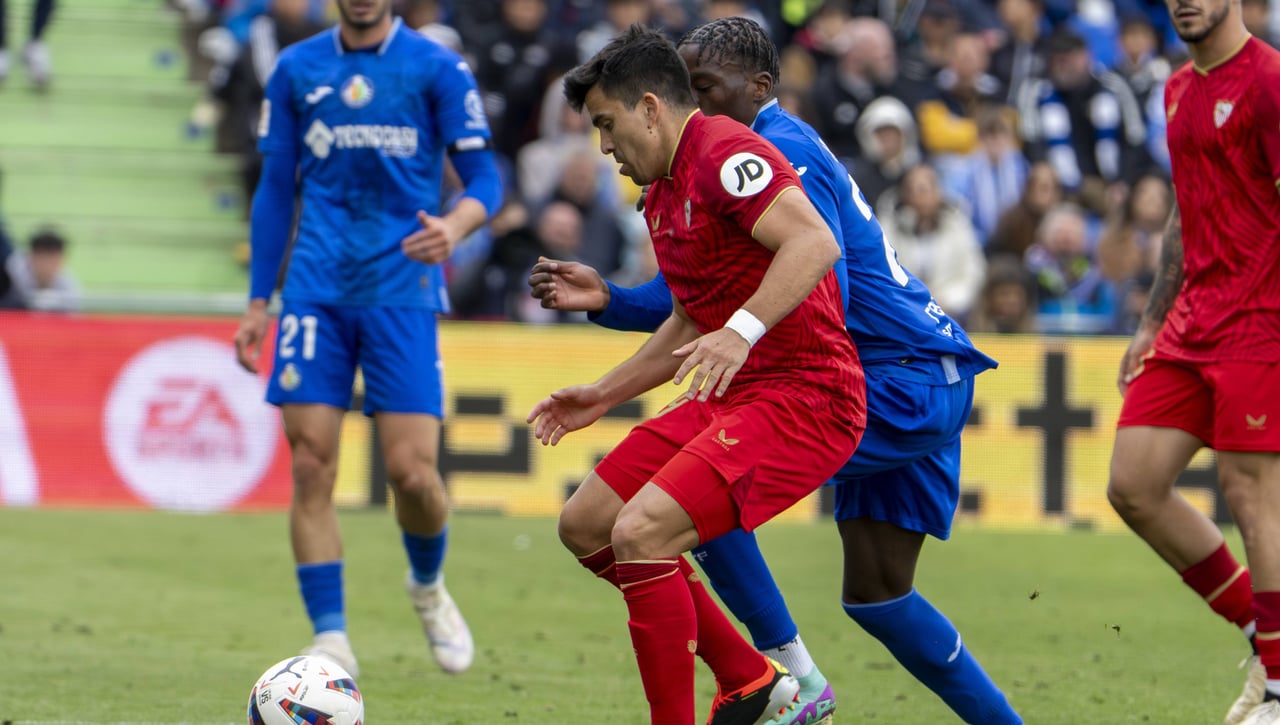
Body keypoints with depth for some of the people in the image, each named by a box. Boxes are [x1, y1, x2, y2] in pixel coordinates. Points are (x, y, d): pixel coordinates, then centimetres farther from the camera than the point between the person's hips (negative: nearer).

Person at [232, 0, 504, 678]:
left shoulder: (438, 68, 1)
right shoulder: (296, 69, 9)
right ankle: (330, 640, -3)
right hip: (316, 291, 2)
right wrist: (257, 302, 12)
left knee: (411, 469, -8)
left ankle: (428, 587, 24)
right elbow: (275, 189, 15)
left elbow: (484, 175, -1)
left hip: (402, 288, -2)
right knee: (311, 466, -8)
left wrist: (454, 225, -24)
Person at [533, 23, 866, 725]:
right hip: (725, 402, 11)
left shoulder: (724, 152, -14)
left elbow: (815, 243, -29)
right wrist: (603, 394, 28)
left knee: (640, 533, -24)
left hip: (804, 397, -11)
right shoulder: (662, 192, 18)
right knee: (585, 525, 10)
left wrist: (743, 331, -39)